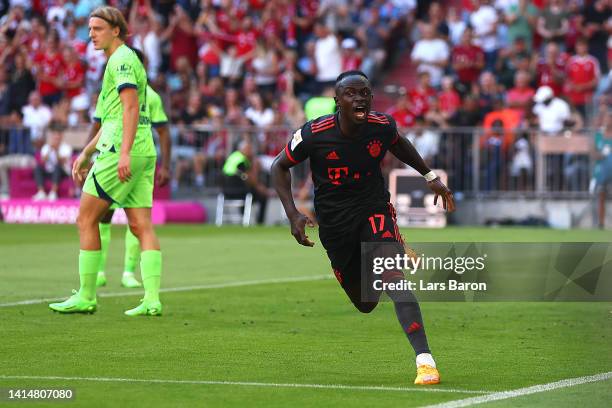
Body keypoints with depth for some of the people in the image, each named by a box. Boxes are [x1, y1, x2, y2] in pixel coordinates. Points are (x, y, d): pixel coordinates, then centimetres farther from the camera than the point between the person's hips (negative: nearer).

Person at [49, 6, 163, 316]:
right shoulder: (125, 60, 24)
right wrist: (85, 154, 31)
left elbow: (131, 107, -19)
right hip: (144, 152, 9)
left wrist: (124, 152, -27)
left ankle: (85, 297, 1)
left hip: (122, 153, -9)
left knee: (86, 220, -1)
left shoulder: (122, 59, -7)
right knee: (142, 226, 1)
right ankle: (152, 300, -7)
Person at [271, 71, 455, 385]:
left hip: (374, 209, -1)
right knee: (365, 303, 11)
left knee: (392, 276, -27)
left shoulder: (382, 126, -13)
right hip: (334, 222, 1)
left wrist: (431, 177, 16)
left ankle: (424, 360, -31)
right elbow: (280, 167, -2)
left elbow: (398, 144, 14)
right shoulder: (314, 134, -19)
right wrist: (293, 215, -11)